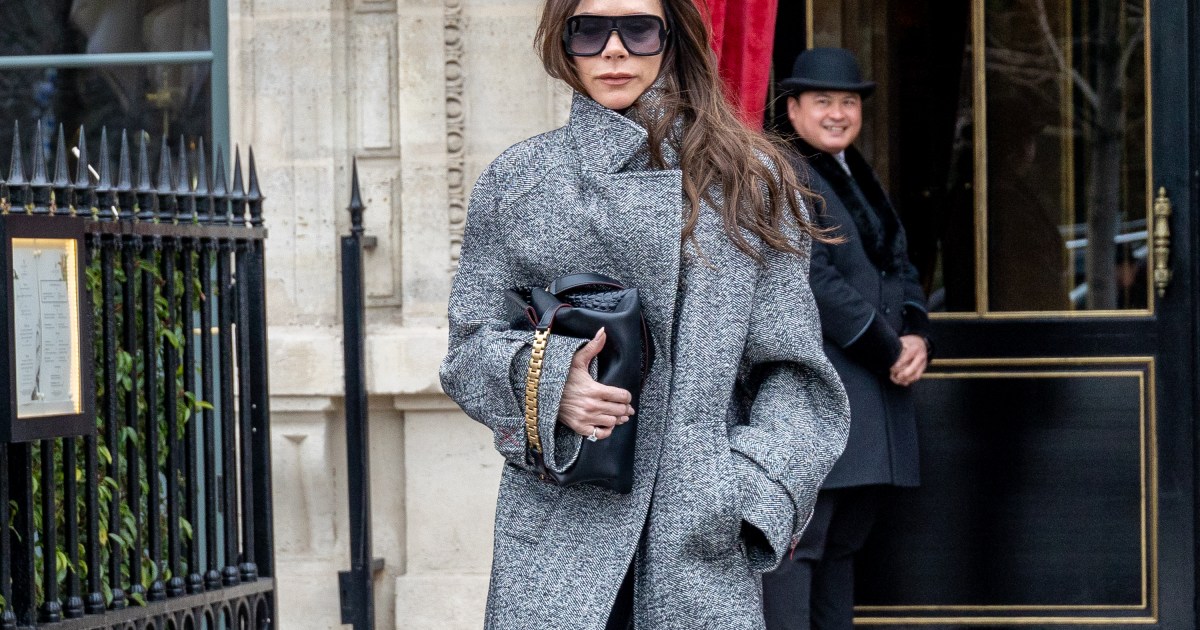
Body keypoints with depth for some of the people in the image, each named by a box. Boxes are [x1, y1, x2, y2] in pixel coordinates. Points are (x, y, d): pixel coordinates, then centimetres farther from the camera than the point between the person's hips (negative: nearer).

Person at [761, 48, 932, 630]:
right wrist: (890, 353, -14)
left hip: (876, 393, 9)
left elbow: (898, 269, 19)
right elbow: (815, 282, -17)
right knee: (798, 544, -10)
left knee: (843, 542, 12)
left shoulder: (862, 181, 19)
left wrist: (917, 338, -1)